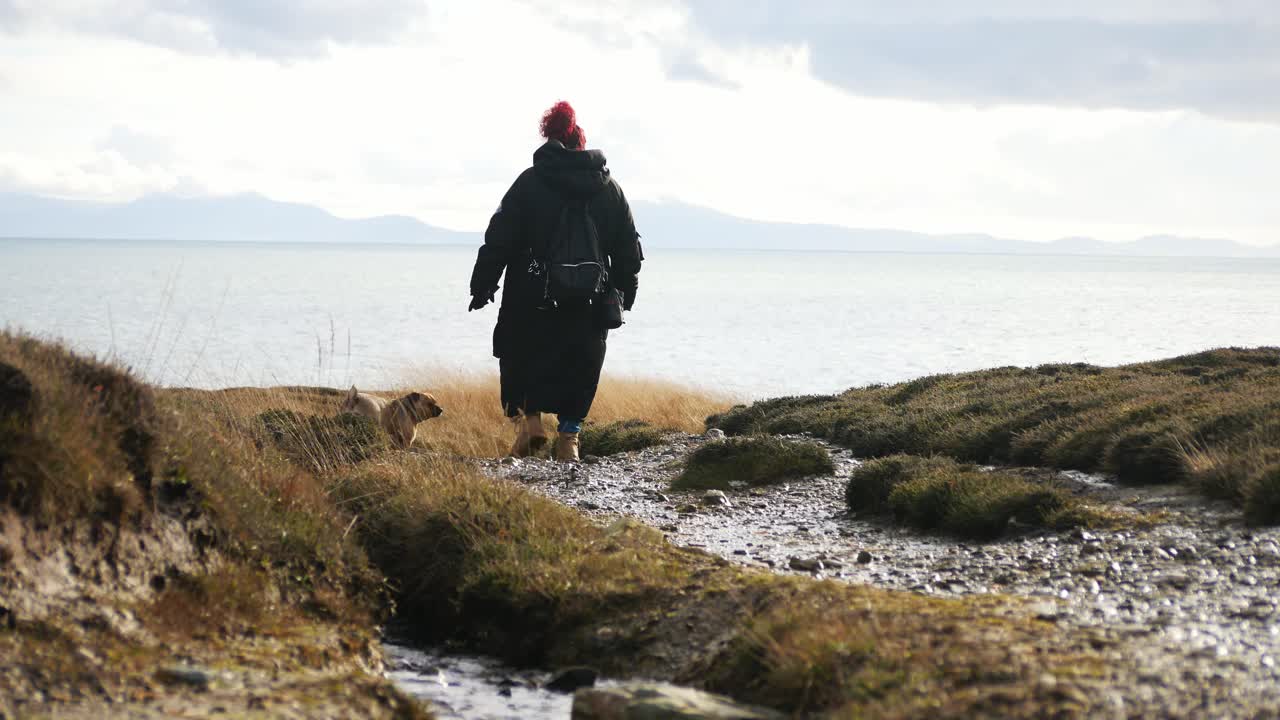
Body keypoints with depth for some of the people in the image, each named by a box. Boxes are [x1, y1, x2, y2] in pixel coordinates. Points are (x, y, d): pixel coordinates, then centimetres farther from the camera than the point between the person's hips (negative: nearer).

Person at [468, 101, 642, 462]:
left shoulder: (530, 182, -5)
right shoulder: (610, 188, 6)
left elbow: (500, 239, -6)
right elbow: (628, 247, 11)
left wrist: (482, 285, 0)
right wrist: (624, 293, 20)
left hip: (533, 300, -2)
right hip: (588, 307, 3)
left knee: (521, 360, 14)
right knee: (579, 369, 11)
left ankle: (529, 418, 0)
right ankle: (569, 436, 7)